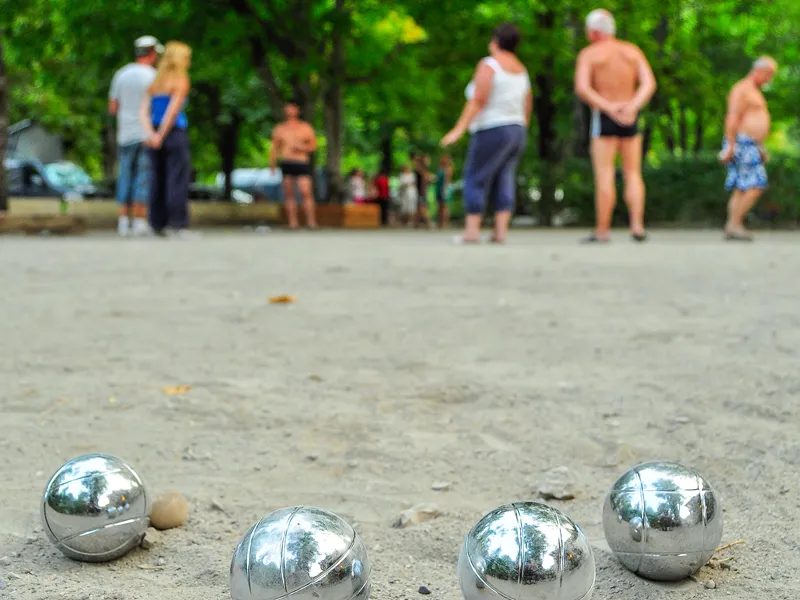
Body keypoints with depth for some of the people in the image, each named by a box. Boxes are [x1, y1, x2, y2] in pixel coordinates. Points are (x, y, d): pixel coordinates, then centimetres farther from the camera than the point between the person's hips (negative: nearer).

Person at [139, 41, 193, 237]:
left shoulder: (155, 82, 15)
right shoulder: (181, 81, -4)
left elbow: (144, 111, 3)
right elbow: (173, 110, -14)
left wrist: (151, 134, -9)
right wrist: (161, 137, -13)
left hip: (156, 135, 7)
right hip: (175, 133, -7)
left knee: (158, 179, 9)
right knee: (178, 179, -7)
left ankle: (158, 224, 9)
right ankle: (177, 224, -12)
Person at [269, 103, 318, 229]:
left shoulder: (306, 128, 10)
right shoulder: (279, 129, 14)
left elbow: (313, 145, 8)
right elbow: (274, 148, 17)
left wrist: (302, 147, -11)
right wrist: (272, 165, 7)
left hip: (302, 163, -2)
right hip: (286, 164, 3)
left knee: (306, 193, -14)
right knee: (289, 195, 0)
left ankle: (311, 222, -17)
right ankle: (292, 222, 2)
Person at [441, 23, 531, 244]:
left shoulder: (488, 66, -11)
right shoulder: (521, 70, 13)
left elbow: (478, 101, -19)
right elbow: (528, 106, 15)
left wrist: (459, 130, -21)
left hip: (492, 131, -7)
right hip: (517, 131, 7)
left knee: (475, 179, -3)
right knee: (504, 181, 3)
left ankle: (471, 230, -7)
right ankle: (500, 231, -6)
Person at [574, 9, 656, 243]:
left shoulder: (588, 54, -4)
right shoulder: (632, 51, 7)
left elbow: (582, 88, -18)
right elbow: (649, 83, -6)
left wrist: (609, 108, -22)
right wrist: (632, 107, -20)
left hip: (604, 119, -3)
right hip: (631, 120, 3)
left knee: (604, 177, -3)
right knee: (633, 175, 10)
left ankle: (602, 231, -3)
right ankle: (637, 225, -2)